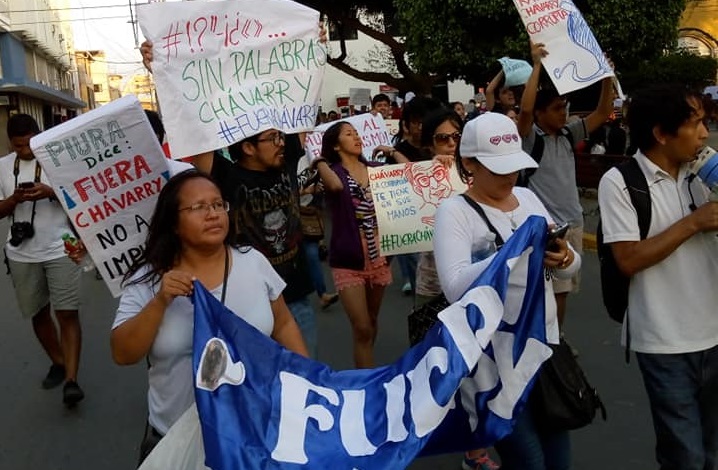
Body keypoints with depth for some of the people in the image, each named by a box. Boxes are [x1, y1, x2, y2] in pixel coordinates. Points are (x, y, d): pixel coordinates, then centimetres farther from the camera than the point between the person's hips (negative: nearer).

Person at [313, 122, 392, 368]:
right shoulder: (333, 171, -5)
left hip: (378, 254, 5)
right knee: (362, 328, -7)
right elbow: (335, 185, -28)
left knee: (372, 320, 20)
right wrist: (320, 161, -13)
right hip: (348, 258, -5)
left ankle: (367, 370, 40)